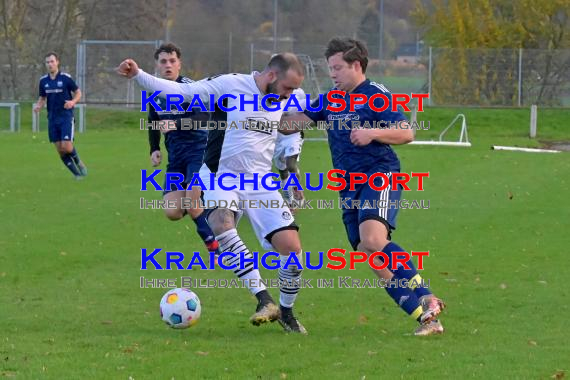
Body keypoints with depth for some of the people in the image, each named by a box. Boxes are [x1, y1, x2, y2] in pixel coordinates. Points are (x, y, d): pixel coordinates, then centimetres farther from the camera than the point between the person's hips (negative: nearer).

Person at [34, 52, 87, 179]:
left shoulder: (66, 78, -7)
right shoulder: (43, 80, 6)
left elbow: (78, 92, 1)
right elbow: (42, 97, 16)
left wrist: (73, 102, -19)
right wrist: (38, 106, -6)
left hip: (66, 117, -4)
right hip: (52, 119, 4)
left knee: (66, 147, -15)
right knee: (60, 150, 1)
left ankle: (78, 162, 16)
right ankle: (77, 173, 14)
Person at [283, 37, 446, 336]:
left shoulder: (376, 95, -2)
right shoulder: (329, 101, 18)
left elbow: (406, 133, -7)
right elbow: (295, 121, 23)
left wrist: (373, 133, -20)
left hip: (380, 176, -7)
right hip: (350, 188, 7)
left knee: (373, 239, -30)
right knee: (373, 257, -3)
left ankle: (426, 299, -24)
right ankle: (425, 317, -4)